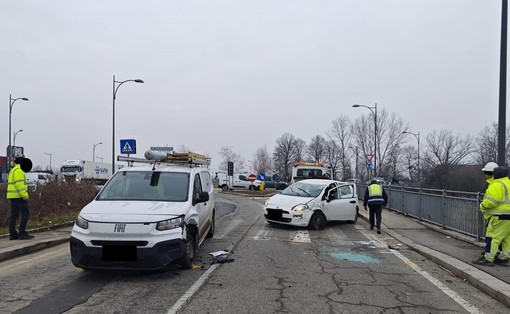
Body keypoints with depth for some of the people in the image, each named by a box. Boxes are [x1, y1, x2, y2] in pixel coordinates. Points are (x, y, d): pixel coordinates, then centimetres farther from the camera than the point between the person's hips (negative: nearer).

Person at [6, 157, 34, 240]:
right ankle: (22, 233, -12)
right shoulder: (18, 170, -11)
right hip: (18, 196, -10)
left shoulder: (13, 171, 20)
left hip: (13, 196, 10)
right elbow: (19, 184, -21)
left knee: (14, 215, 7)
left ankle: (13, 234, 5)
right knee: (25, 213, -9)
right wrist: (24, 195, -23)